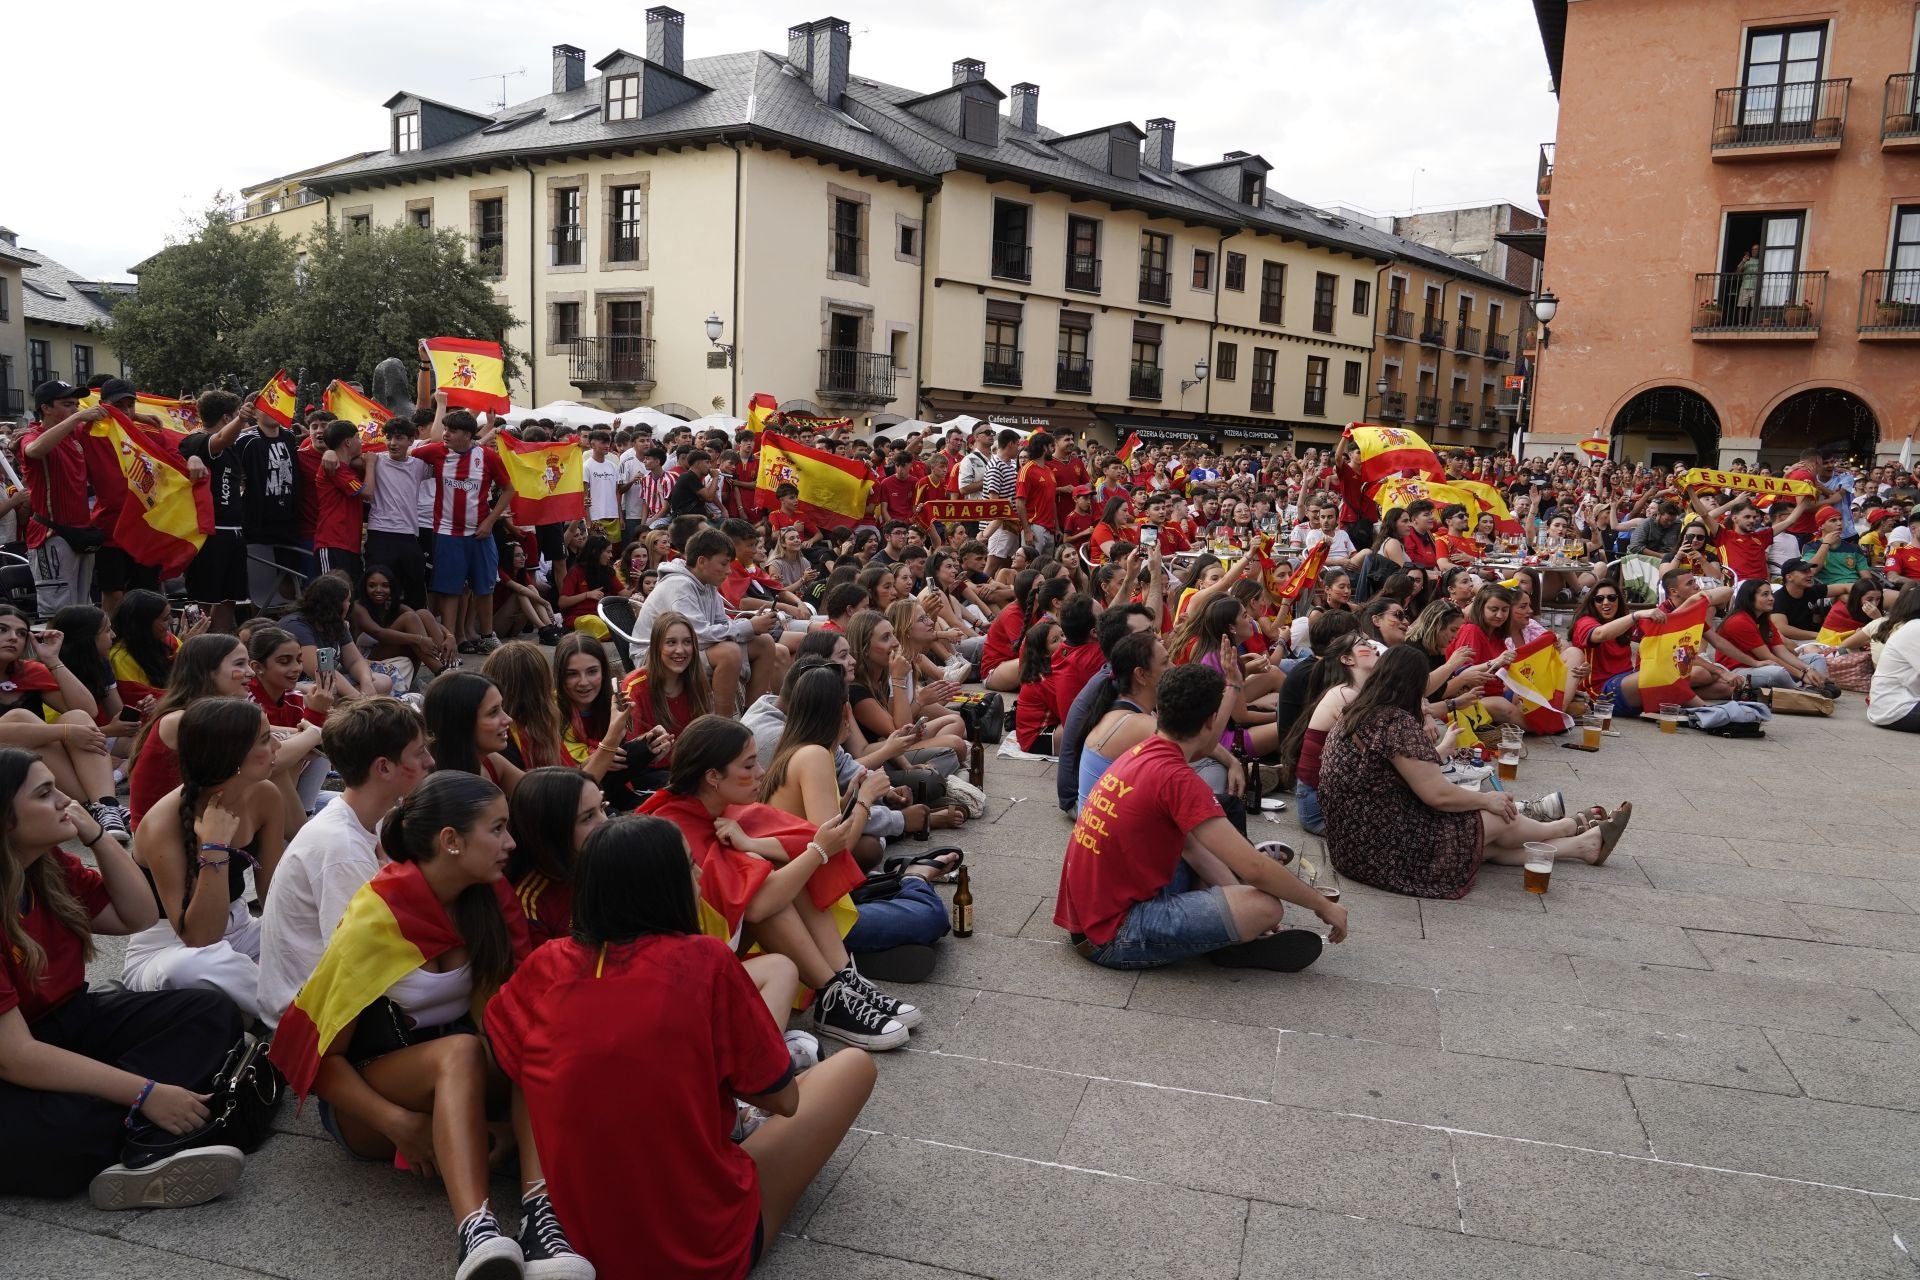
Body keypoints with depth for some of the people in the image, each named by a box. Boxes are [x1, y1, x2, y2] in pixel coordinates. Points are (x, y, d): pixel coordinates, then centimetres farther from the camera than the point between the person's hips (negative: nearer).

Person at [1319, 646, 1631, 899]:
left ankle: (1584, 844, 31)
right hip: (1388, 851, -9)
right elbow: (1438, 794, -20)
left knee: (1489, 842, 16)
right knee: (1499, 818, 9)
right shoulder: (1397, 723, -22)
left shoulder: (1357, 716, 7)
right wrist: (1487, 799, -2)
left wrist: (1440, 749, 37)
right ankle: (1577, 827, 35)